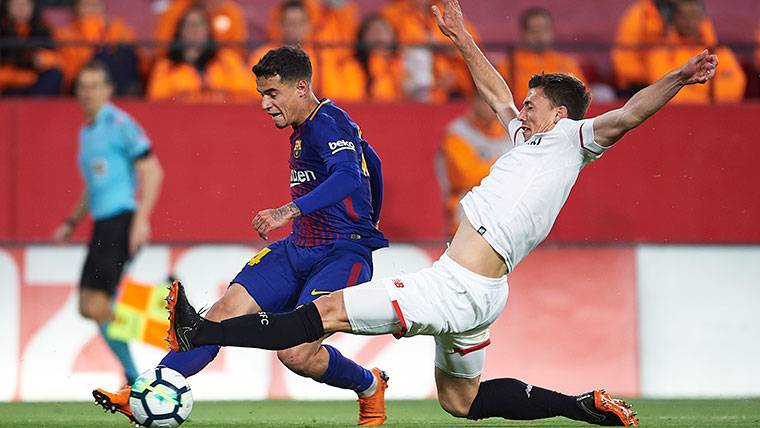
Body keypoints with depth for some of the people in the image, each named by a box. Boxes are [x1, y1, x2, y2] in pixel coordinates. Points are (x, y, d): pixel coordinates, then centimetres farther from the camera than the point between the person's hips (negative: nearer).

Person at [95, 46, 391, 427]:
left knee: (296, 354, -22)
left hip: (345, 253, -9)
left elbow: (349, 177, -34)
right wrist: (369, 221, 45)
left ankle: (370, 387, 9)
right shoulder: (304, 128, 16)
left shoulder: (327, 122, -14)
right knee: (227, 309, -10)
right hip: (298, 250, 9)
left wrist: (288, 211, -43)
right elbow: (370, 161, 32)